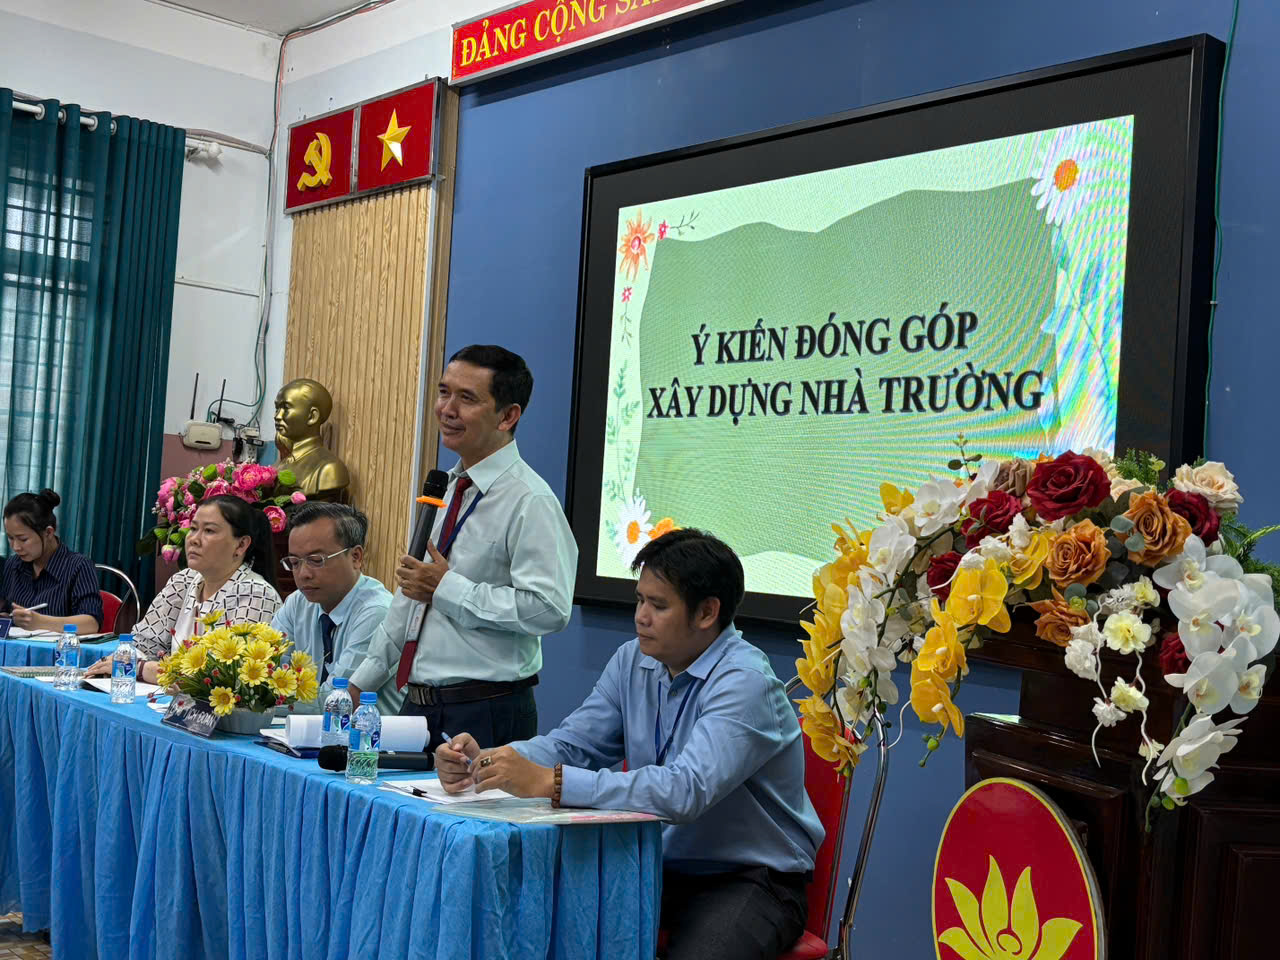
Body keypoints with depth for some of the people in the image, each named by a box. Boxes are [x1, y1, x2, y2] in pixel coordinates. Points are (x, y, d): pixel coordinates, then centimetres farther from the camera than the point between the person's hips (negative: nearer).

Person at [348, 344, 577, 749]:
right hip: (418, 703, 7)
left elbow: (549, 608, -24)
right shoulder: (447, 489, 13)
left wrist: (447, 589, -18)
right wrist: (361, 682, 21)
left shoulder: (531, 501, -14)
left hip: (485, 715, -7)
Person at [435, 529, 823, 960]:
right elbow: (573, 743, 5)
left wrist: (549, 782, -36)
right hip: (660, 864, 6)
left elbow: (686, 790, -33)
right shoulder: (634, 661, 4)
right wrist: (485, 761, -15)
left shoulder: (745, 682, -21)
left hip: (750, 879, -6)